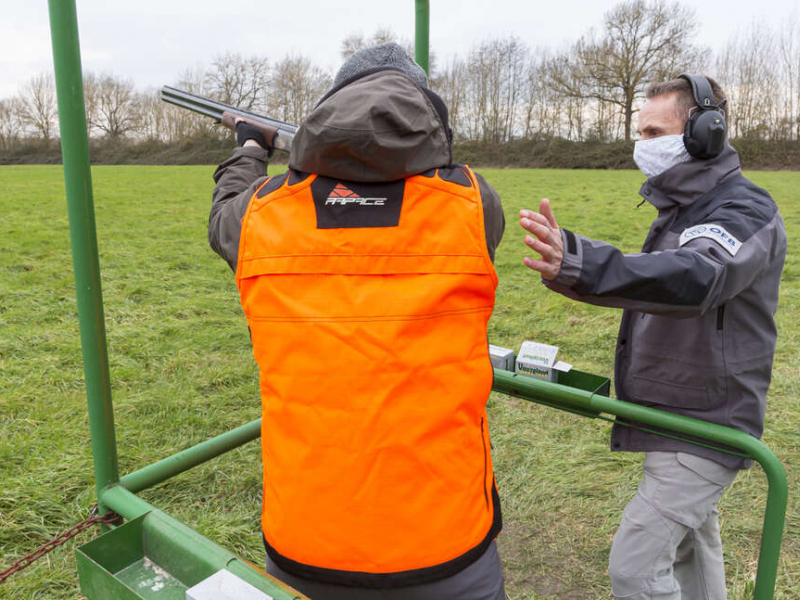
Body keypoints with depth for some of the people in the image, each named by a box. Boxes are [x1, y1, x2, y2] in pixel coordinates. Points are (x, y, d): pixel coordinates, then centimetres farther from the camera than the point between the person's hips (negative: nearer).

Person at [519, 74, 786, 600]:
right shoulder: (682, 208, 10)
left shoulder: (746, 211, -20)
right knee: (690, 545, 25)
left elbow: (695, 278, -42)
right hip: (679, 418, 9)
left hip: (704, 428, -9)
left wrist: (581, 267, -58)